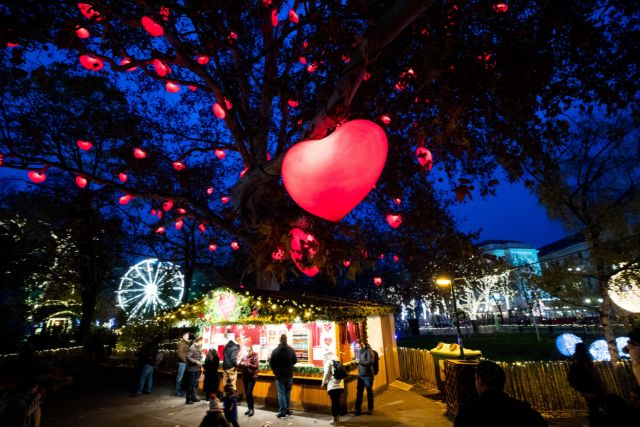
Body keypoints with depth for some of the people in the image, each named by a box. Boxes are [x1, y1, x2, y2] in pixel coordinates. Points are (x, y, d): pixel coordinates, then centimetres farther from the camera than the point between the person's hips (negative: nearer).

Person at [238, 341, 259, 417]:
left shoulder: (255, 356, -9)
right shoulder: (244, 356, 2)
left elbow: (257, 366, -16)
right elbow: (239, 365, 4)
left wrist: (249, 365, -28)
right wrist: (241, 364, -19)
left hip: (252, 377, -5)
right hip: (245, 377, 5)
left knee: (249, 393, -9)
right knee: (246, 393, 10)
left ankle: (252, 409, 4)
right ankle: (249, 408, 23)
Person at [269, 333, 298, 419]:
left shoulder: (275, 350, -13)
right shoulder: (291, 350, -6)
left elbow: (271, 363, -7)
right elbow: (295, 361, 5)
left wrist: (275, 370, 13)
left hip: (279, 375, -3)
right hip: (289, 375, 3)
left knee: (281, 393, 4)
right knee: (287, 392, 16)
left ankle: (283, 412, 6)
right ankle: (287, 410, 24)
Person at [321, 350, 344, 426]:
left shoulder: (328, 362, -5)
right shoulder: (337, 361, 13)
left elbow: (327, 374, -9)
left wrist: (323, 383, 6)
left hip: (333, 385, -6)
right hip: (340, 384, 6)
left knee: (333, 402, 2)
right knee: (337, 401, 17)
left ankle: (335, 420, 9)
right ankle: (338, 419, 26)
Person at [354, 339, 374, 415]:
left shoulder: (368, 351, -13)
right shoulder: (358, 351, 7)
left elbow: (370, 362, -23)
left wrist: (360, 361, -19)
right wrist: (355, 361, -3)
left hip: (368, 375, -5)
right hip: (360, 375, 5)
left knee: (369, 392, 9)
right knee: (359, 392, 7)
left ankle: (370, 409, 23)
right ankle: (358, 409, 18)